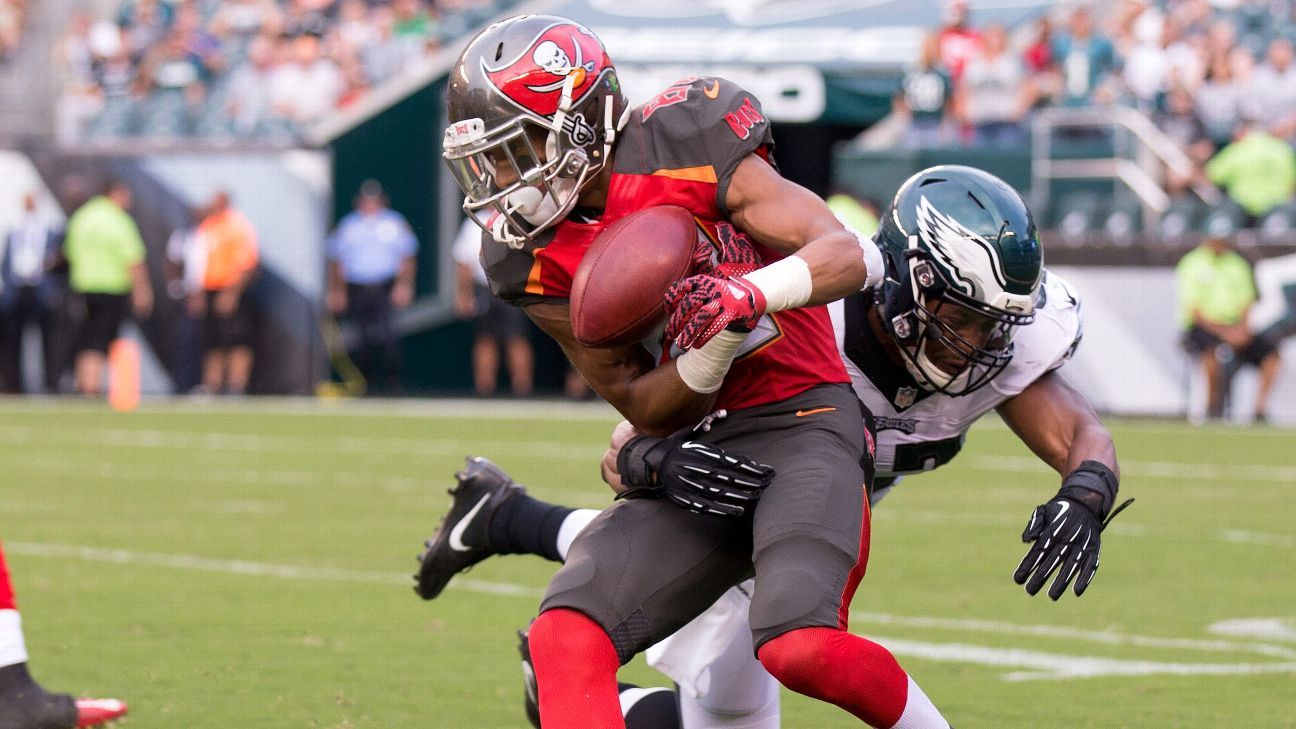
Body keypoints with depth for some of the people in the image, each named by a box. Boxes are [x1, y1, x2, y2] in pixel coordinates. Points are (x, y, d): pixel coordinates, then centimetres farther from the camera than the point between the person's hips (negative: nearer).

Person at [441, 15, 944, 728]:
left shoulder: (681, 148, -13)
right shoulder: (534, 261, 0)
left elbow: (851, 255, -14)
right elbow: (648, 411, 1)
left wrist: (751, 291, -34)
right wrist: (713, 349, -21)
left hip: (798, 422, -5)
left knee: (800, 647, -28)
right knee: (565, 638, -16)